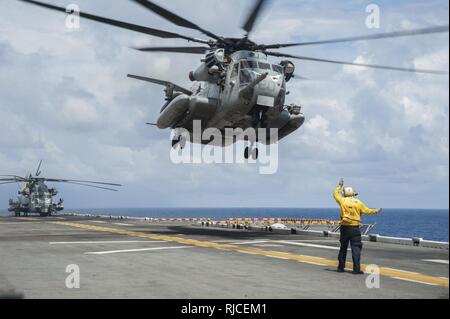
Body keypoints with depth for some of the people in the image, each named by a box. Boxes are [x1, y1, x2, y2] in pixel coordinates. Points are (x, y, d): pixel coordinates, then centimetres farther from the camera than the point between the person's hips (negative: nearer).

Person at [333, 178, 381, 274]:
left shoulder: (342, 201, 0)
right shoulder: (358, 202, -1)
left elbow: (335, 194, 17)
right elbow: (367, 211, 6)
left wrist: (340, 185, 29)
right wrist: (376, 211, 22)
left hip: (344, 228, 2)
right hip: (355, 228, -2)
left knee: (343, 248, 14)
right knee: (356, 248, -3)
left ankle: (341, 267, 19)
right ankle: (356, 269, -10)